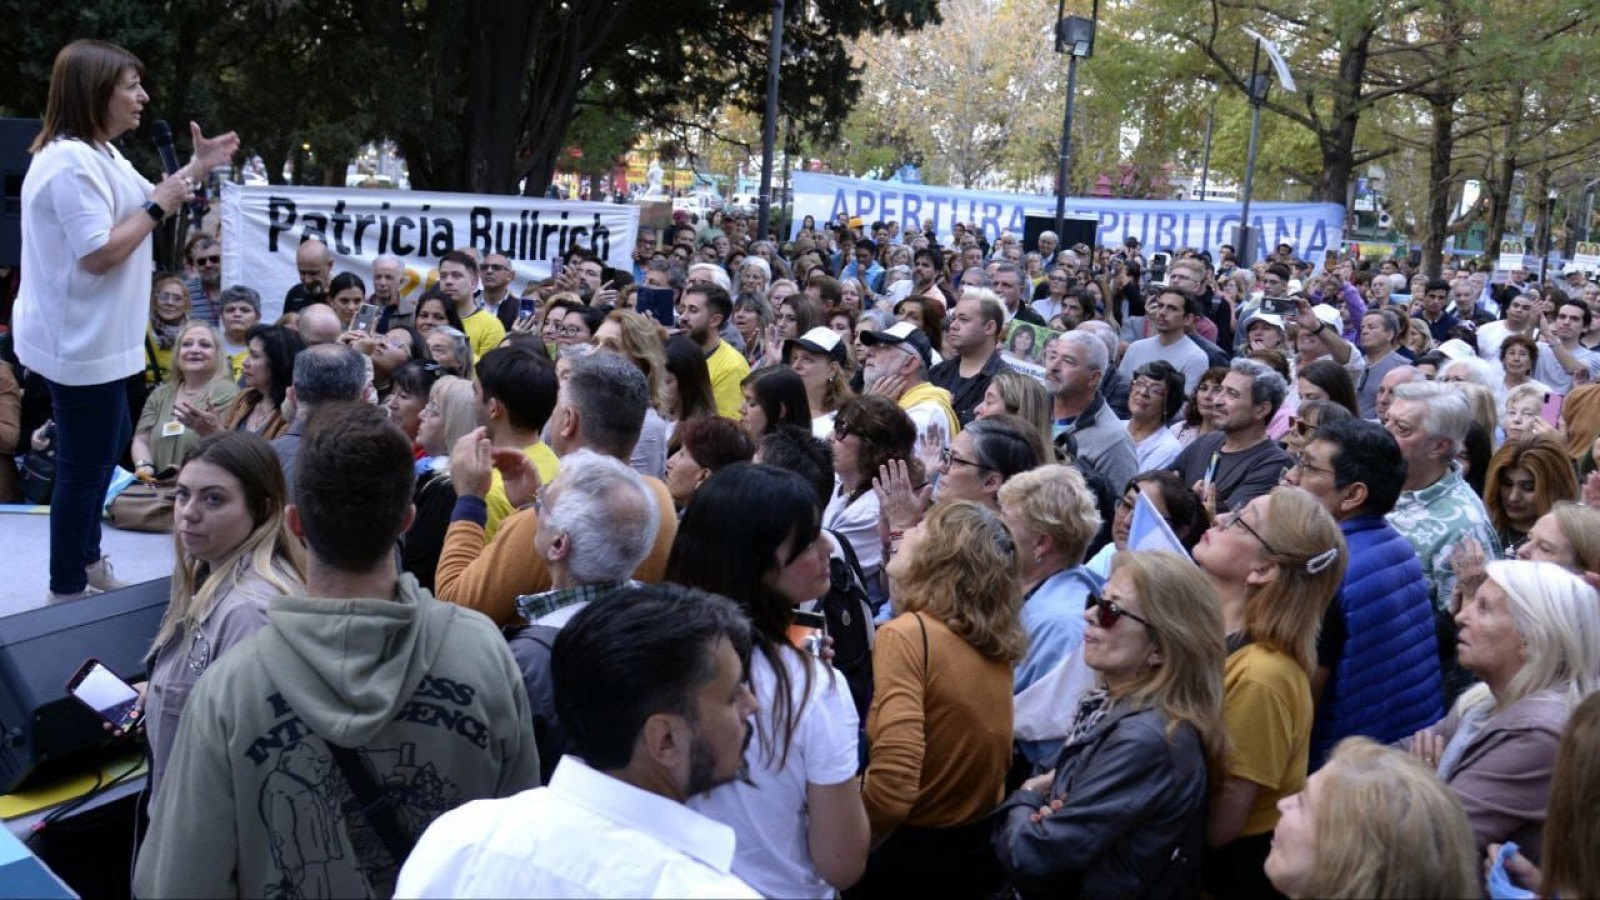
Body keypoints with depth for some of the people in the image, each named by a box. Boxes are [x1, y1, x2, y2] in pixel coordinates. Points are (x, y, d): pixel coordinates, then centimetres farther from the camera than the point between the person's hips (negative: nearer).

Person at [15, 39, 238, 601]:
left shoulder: (98, 155, 12)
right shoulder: (71, 162, -24)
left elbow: (141, 204, 24)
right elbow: (99, 254, -28)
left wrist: (199, 166, 17)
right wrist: (159, 206, -19)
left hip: (94, 340, 12)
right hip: (80, 344, -12)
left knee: (108, 448, 23)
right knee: (84, 464, -2)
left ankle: (88, 561, 38)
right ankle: (67, 590, 10)